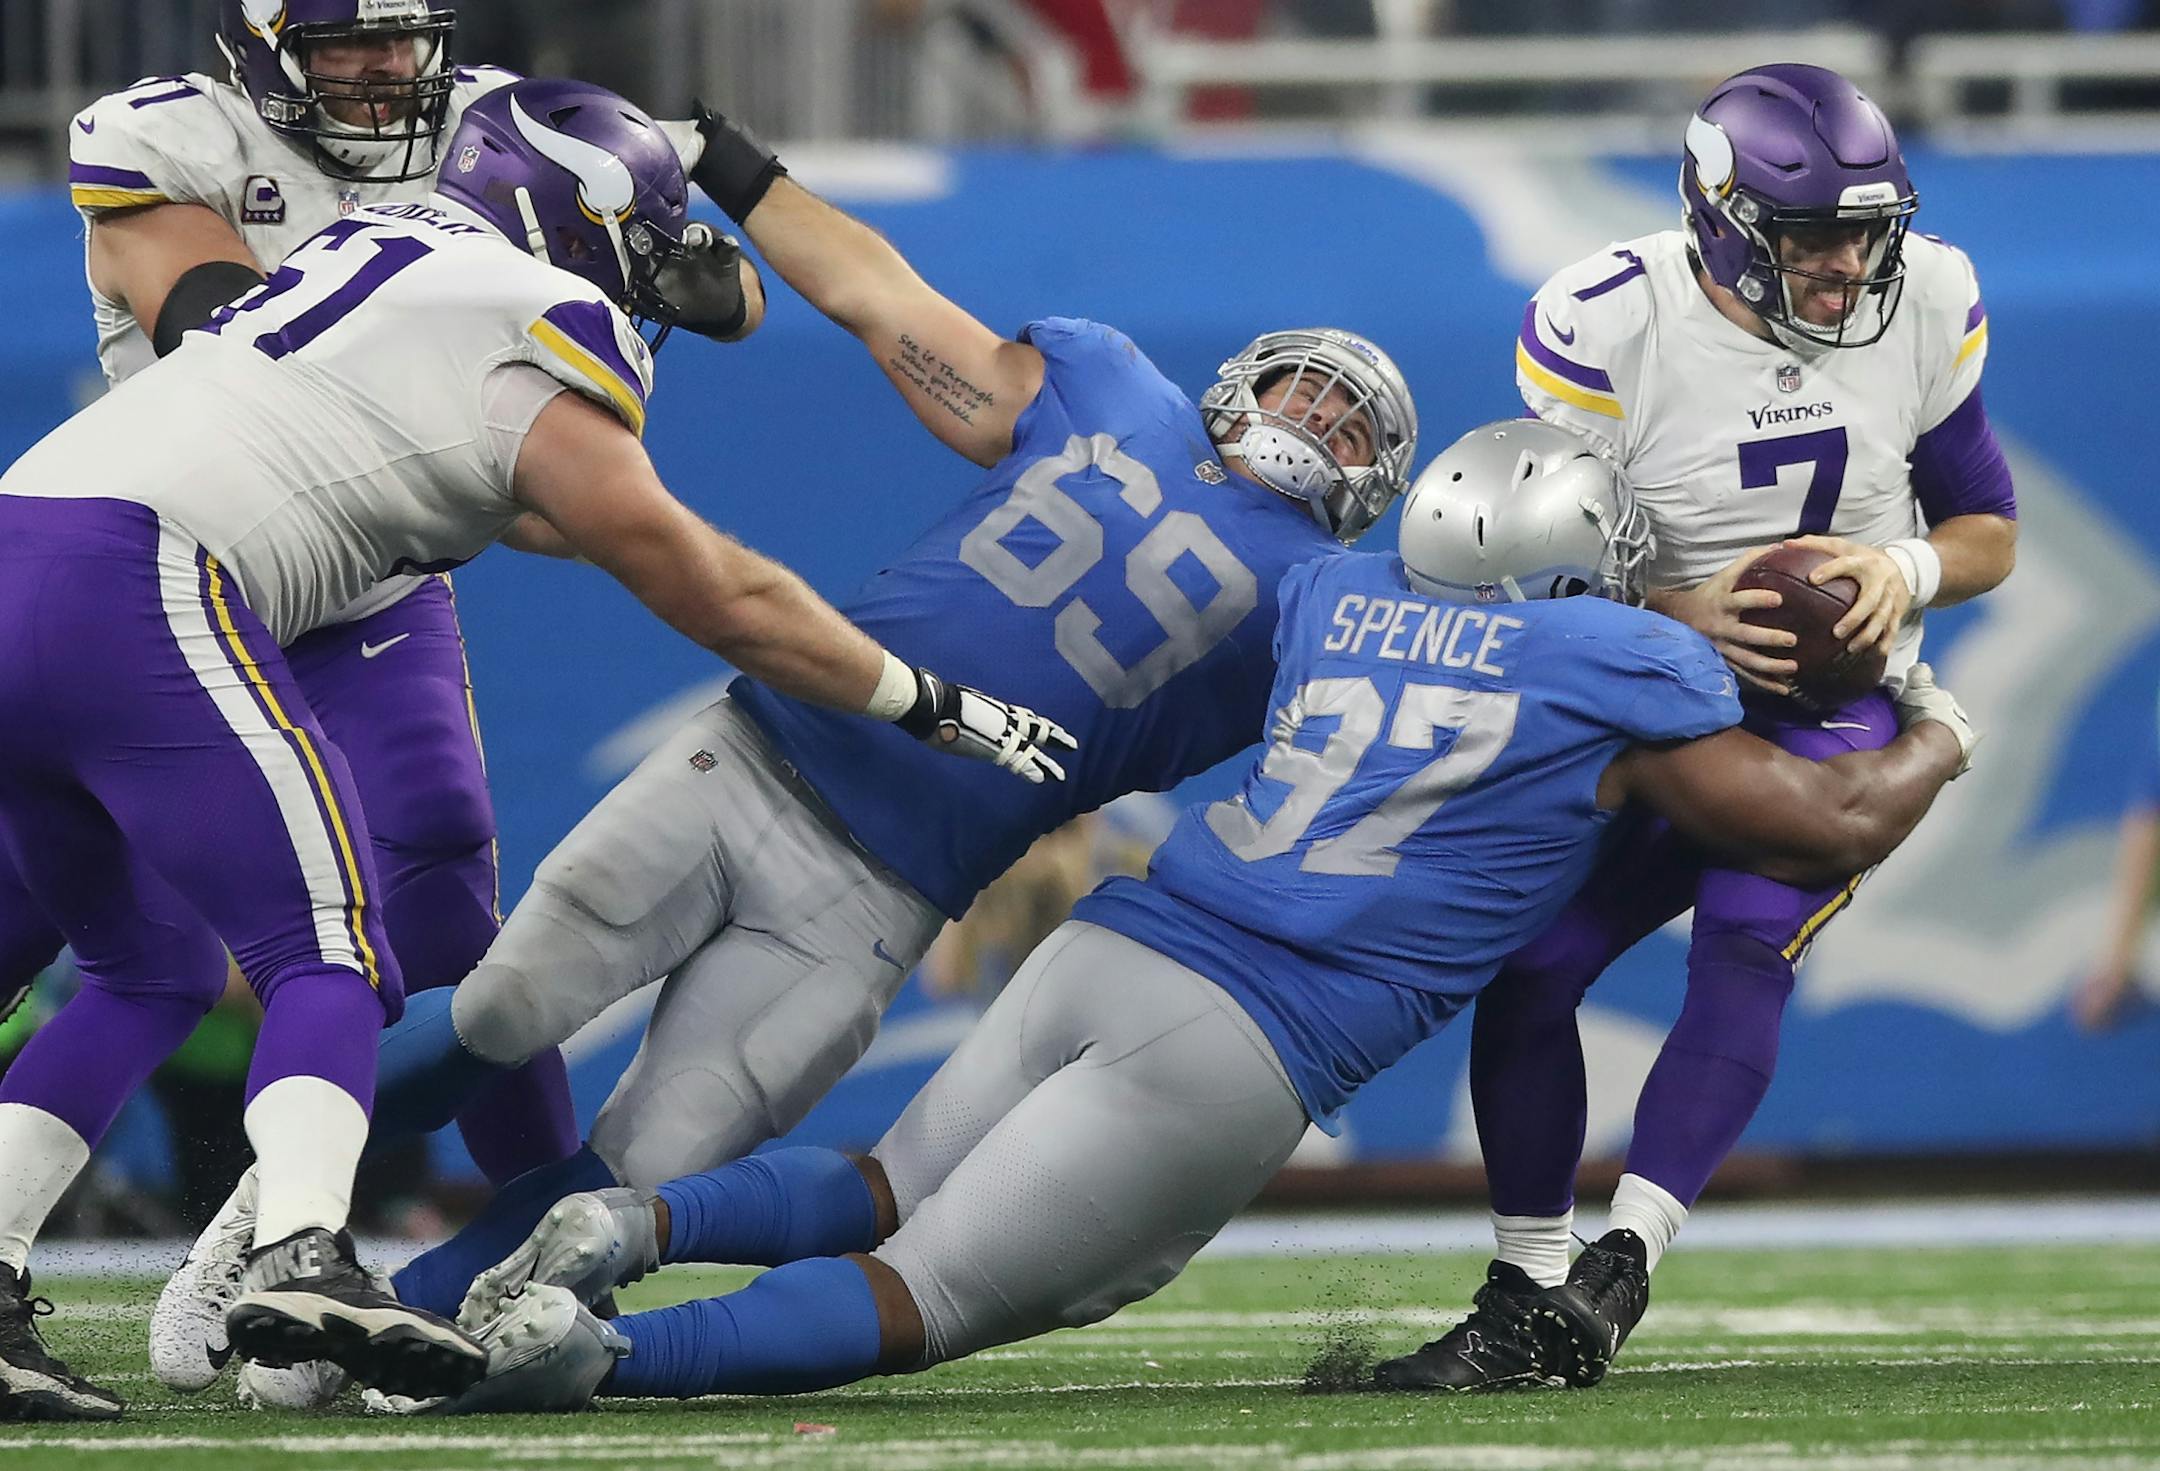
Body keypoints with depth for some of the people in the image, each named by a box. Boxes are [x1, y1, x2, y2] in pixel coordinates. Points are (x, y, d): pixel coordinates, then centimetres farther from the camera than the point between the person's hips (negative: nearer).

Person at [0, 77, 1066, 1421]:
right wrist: (931, 704, 15)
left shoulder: (390, 249, 26)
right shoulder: (539, 330, 2)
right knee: (329, 960, -6)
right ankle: (301, 1253, -30)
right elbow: (704, 592, 5)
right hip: (136, 586, -8)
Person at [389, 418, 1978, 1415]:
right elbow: (1831, 825, 10)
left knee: (886, 1193, 24)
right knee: (911, 1301, -5)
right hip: (1235, 1050, -5)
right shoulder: (1623, 671, 5)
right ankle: (584, 1350, -27)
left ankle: (633, 1226, -7)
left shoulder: (1337, 596, 21)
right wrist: (1933, 747, 32)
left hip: (1104, 950, 5)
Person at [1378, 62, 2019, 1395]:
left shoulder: (1927, 309, -11)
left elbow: (1988, 534, 2)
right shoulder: (1606, 328, -19)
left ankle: (1621, 1265, -27)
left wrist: (1909, 570, -22)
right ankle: (1524, 1297, 7)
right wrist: (1684, 616, -29)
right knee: (1527, 969, -9)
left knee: (1745, 952, -25)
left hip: (1833, 708, 0)